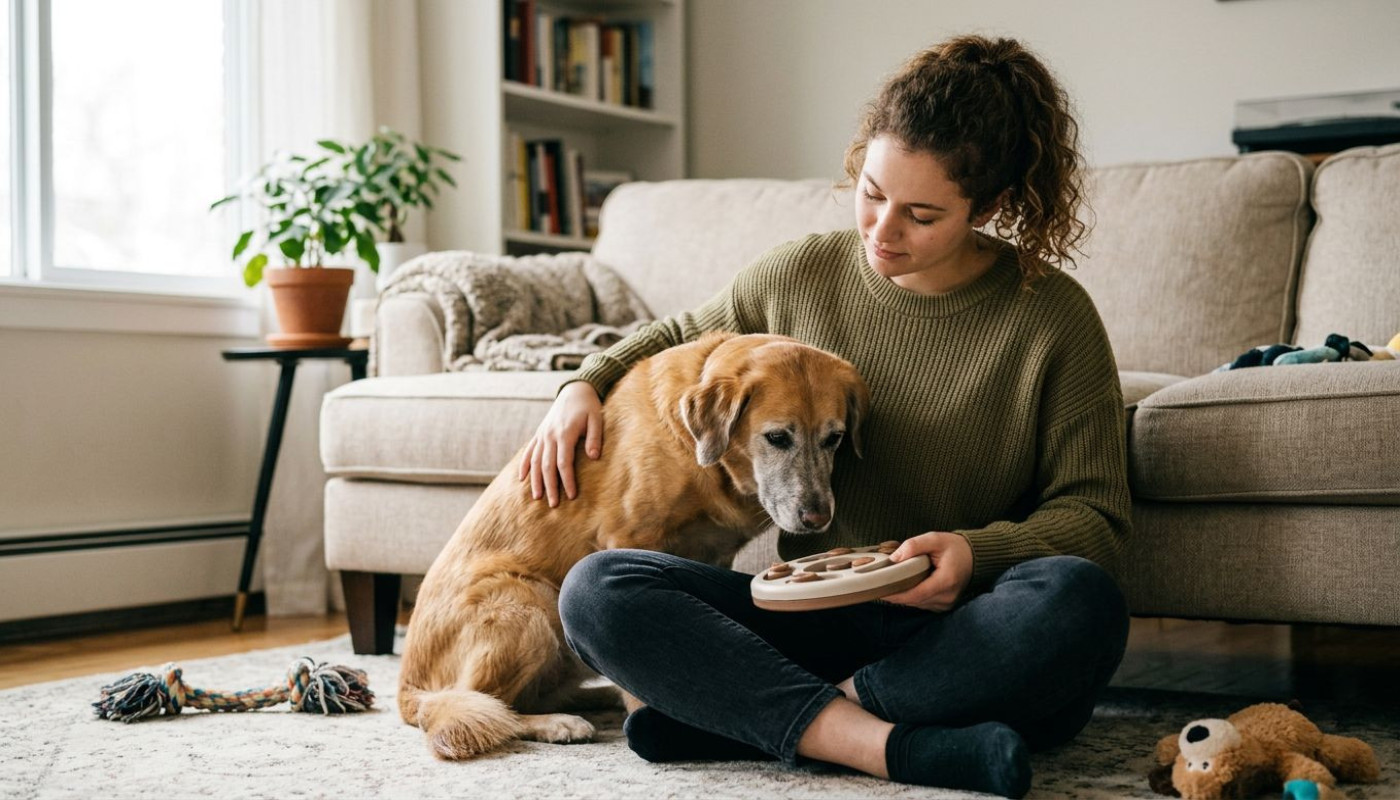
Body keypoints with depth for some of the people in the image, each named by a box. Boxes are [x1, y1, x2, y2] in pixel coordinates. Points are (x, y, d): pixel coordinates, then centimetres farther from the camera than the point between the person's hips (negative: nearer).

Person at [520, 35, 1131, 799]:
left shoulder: (1053, 318, -4)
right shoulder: (798, 276, 5)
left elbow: (1093, 514, -1)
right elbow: (678, 337, 25)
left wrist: (978, 553, -19)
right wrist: (586, 384, 6)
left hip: (958, 638, -2)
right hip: (813, 617, 3)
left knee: (1077, 601, -37)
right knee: (596, 589, -21)